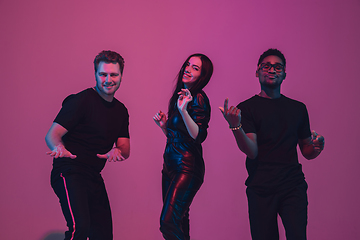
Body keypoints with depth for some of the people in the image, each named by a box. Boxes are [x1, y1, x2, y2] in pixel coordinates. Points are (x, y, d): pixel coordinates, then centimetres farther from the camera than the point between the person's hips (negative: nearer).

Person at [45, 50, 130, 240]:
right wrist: (59, 148, -37)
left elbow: (125, 149, 10)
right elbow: (52, 135, -14)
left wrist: (117, 152, -15)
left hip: (94, 178, 8)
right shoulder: (82, 100, -10)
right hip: (70, 174, -8)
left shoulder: (121, 110, 13)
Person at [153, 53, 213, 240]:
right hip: (171, 166, 9)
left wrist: (183, 110, -30)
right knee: (178, 221, 11)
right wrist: (163, 125, 7)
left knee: (168, 223, -17)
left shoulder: (198, 99, -10)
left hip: (187, 167, -9)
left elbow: (198, 136, -22)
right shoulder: (179, 96, 16)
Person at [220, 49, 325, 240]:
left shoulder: (298, 108, 15)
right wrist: (235, 126, -24)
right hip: (261, 189, -2)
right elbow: (252, 152, -7)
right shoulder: (247, 108, 4)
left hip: (293, 186, 2)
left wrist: (316, 147, -4)